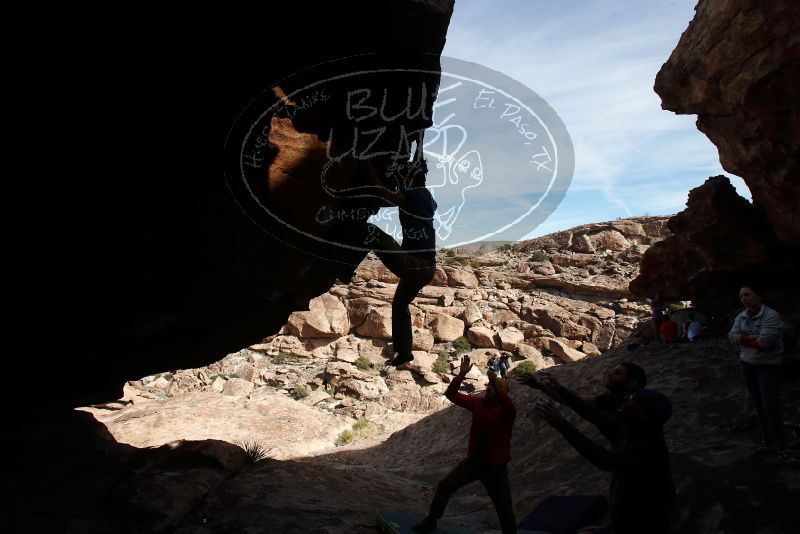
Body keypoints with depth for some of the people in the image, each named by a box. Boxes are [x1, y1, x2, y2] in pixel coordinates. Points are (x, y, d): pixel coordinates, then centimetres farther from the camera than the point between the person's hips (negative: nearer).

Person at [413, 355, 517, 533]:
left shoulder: (505, 411, -15)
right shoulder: (478, 402, -2)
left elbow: (509, 406, -42)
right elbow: (451, 394, -6)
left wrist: (496, 384, -54)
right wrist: (461, 374, -21)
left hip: (495, 466, -4)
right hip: (474, 460, 4)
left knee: (504, 508, 4)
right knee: (444, 486, 2)